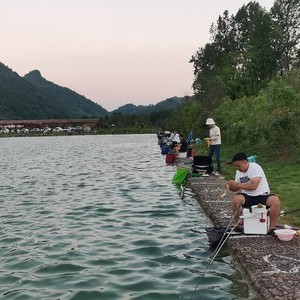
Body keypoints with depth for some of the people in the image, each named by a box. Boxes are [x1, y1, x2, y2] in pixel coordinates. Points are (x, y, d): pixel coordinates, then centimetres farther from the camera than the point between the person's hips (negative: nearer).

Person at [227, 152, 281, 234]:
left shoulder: (255, 168, -14)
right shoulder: (238, 172, 7)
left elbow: (253, 186, -25)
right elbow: (237, 188, 13)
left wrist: (237, 185, -21)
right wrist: (232, 187, -10)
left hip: (262, 196, -4)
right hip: (247, 197, 4)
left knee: (275, 200, -33)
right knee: (236, 199, -29)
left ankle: (272, 227, -20)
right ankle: (237, 224, -12)